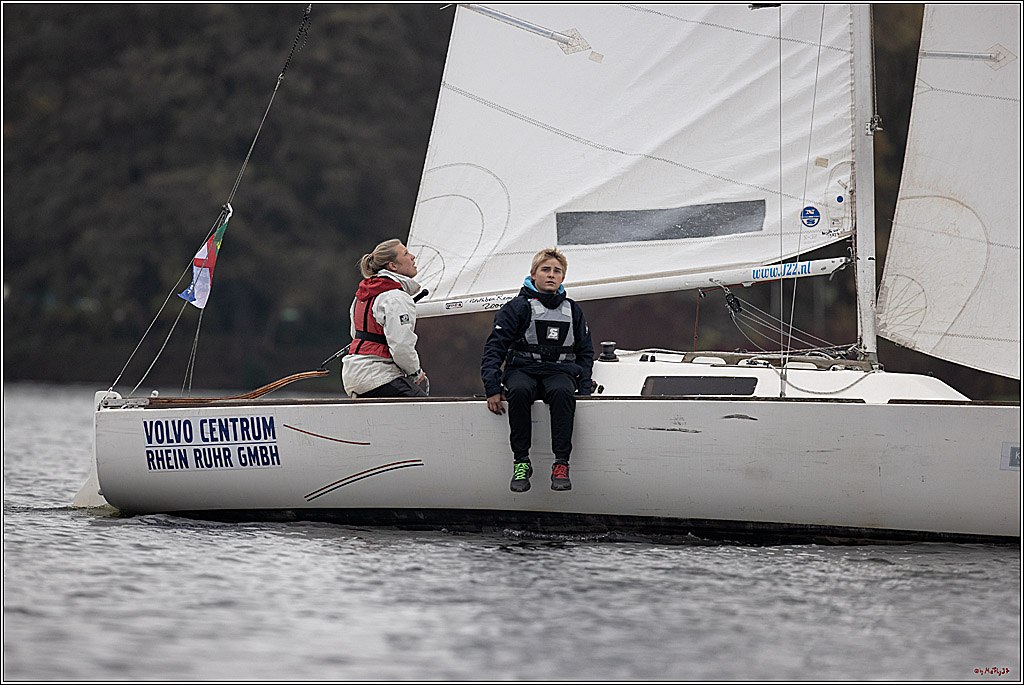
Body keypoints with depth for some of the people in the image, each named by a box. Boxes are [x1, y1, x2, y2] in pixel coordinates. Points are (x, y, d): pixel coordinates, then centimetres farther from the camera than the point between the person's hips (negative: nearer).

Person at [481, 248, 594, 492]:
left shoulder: (572, 311, 15)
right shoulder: (518, 307, 2)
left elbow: (585, 353, 23)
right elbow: (494, 348, -2)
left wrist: (584, 390, 7)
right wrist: (492, 389, -13)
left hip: (560, 372, 2)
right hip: (522, 370, -2)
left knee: (562, 392, -36)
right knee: (519, 392, -38)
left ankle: (561, 463, -37)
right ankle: (521, 462, -30)